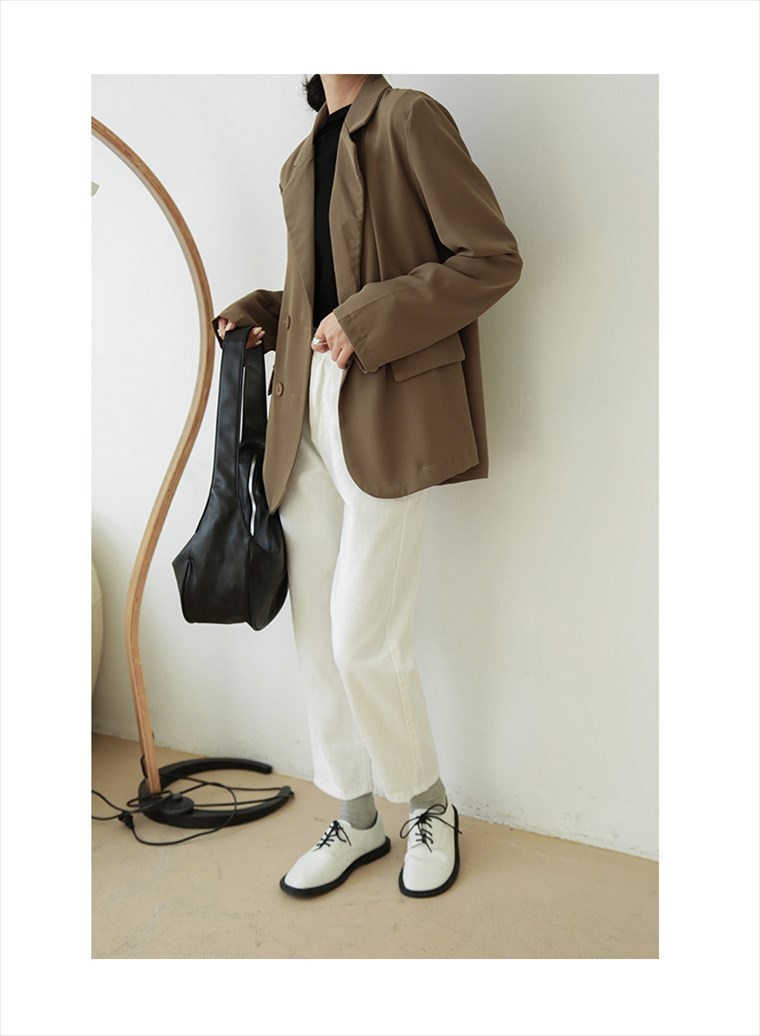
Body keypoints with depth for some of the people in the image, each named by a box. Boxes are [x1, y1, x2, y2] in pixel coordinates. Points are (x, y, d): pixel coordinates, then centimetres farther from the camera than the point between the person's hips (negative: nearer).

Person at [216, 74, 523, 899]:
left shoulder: (409, 118, -1)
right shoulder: (298, 164, 21)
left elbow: (494, 258, -9)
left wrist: (368, 321, -16)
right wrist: (260, 313, 10)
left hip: (385, 412, -7)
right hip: (307, 408, 7)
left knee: (363, 642, -7)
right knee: (315, 637, 7)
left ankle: (431, 808, 21)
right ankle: (357, 822, 26)